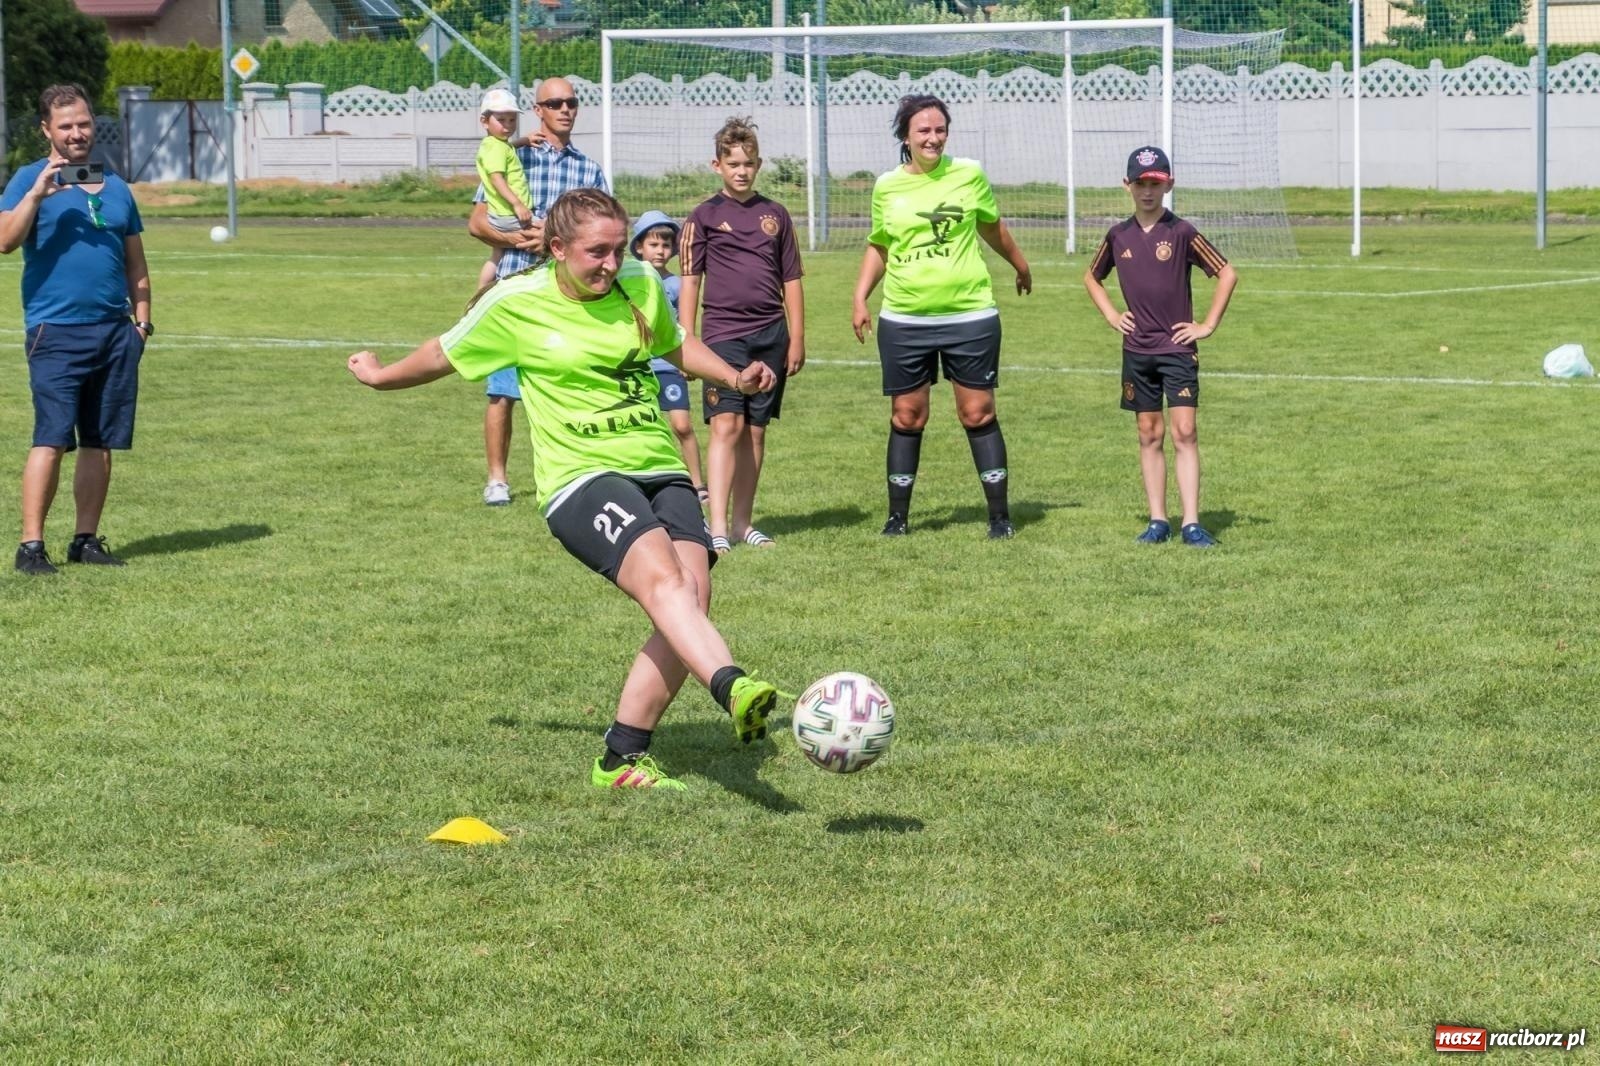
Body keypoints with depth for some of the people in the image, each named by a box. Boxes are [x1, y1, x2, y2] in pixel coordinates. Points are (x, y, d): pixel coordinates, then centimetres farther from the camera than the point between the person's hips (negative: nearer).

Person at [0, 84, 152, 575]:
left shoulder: (116, 188, 17)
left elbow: (135, 263, 23)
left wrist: (142, 318, 12)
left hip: (115, 332, 5)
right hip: (56, 331, -5)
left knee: (100, 443, 6)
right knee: (51, 439, -12)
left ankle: (87, 539, 14)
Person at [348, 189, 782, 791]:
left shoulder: (641, 285, 9)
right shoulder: (516, 303, -2)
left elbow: (674, 346, 32)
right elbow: (447, 355, 18)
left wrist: (734, 378, 17)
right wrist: (381, 377, 31)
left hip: (661, 469, 5)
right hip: (581, 477, -5)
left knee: (693, 597, -15)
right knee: (662, 578, -31)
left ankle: (622, 758, -3)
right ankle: (733, 688, -55)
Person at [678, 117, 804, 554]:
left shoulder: (775, 215, 10)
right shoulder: (704, 216, 2)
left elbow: (791, 281, 14)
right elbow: (690, 281, 2)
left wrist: (797, 338, 10)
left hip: (771, 335, 3)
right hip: (723, 333, -3)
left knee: (755, 430, 8)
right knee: (726, 425, -14)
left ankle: (743, 522, 16)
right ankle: (717, 526, -18)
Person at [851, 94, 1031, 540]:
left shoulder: (969, 174, 1)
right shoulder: (887, 187, 4)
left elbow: (992, 228, 18)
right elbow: (877, 247, 17)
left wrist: (1021, 268, 30)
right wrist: (860, 299, 7)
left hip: (970, 316, -1)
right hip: (904, 321, 1)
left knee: (977, 413, 0)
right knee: (906, 417, 5)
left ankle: (999, 515, 7)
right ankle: (898, 516, 15)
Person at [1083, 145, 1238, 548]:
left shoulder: (1181, 232, -7)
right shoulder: (1118, 235, 5)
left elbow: (1227, 274, -5)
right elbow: (1091, 277, 22)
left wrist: (1208, 325, -7)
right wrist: (1111, 315, 9)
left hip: (1177, 347, -4)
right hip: (1136, 349, 4)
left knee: (1184, 432, -9)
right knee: (1149, 435, 7)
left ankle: (1191, 523, -11)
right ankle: (1157, 520, 11)